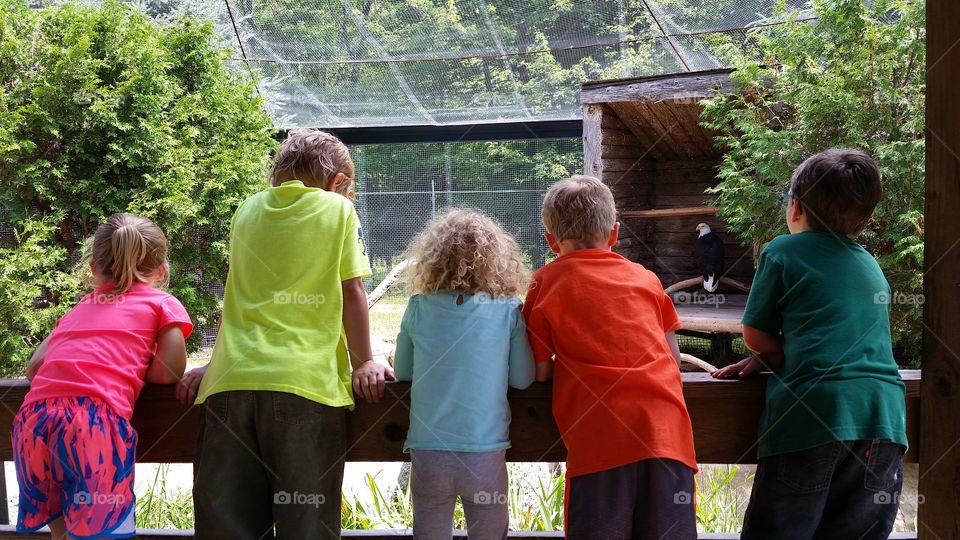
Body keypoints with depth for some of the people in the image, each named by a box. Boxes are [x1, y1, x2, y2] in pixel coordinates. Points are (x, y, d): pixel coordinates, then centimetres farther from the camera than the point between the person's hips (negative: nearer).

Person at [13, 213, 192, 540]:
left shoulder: (79, 309, 32)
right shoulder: (162, 303, 19)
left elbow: (34, 366, 26)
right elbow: (169, 371, 9)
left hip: (34, 418, 5)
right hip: (93, 418, -5)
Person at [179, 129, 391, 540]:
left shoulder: (248, 211, 20)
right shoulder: (338, 210, 9)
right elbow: (351, 293, 5)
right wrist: (364, 363, 13)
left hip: (233, 377, 4)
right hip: (305, 380, -4)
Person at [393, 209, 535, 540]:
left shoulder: (419, 308, -1)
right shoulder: (508, 310, -4)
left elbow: (401, 372, 9)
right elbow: (523, 379, 1)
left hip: (428, 454, 1)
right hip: (486, 454, -1)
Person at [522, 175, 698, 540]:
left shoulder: (545, 283, 9)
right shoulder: (646, 278, 18)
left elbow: (540, 372, 5)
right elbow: (673, 360, 18)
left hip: (600, 439, -3)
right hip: (666, 431, 3)